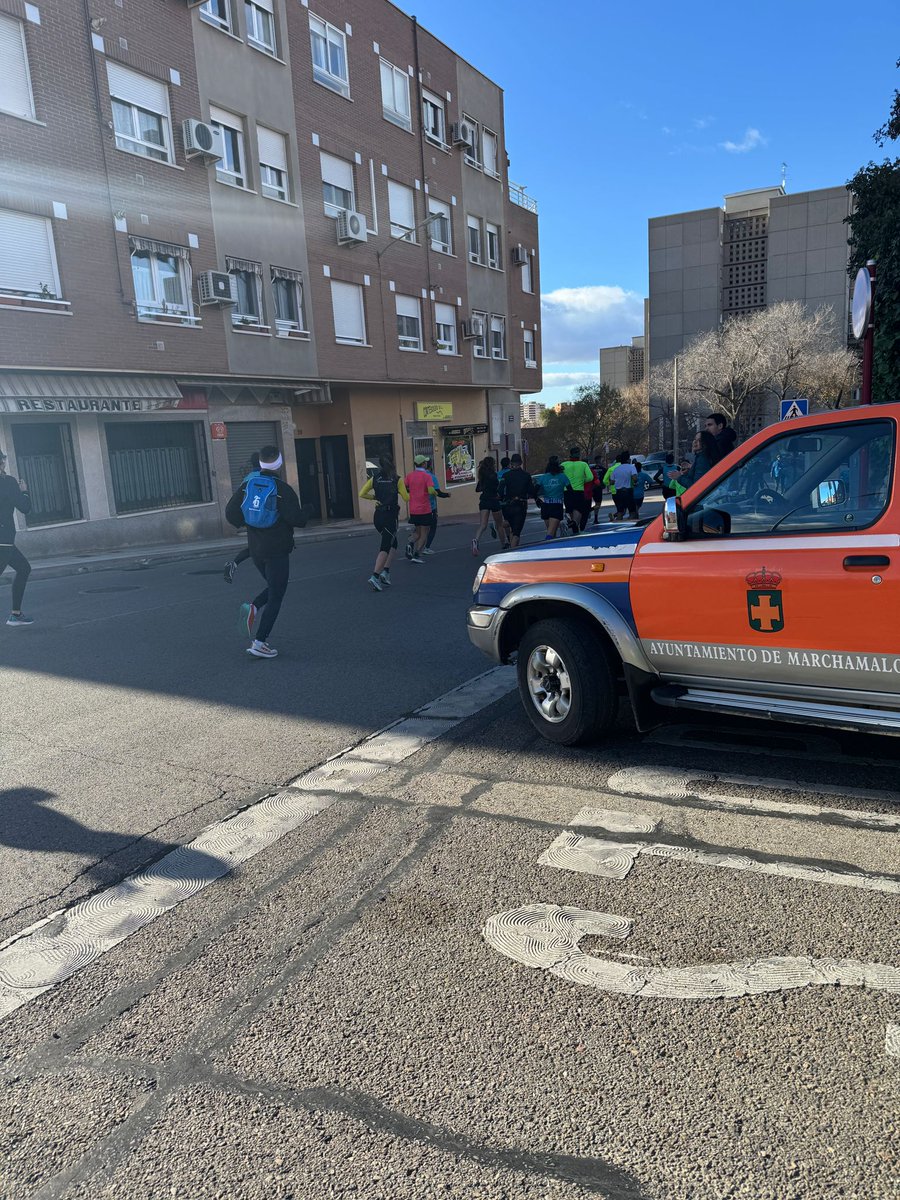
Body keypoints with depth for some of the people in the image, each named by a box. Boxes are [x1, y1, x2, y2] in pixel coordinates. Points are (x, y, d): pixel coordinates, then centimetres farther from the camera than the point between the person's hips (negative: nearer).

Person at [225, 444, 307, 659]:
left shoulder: (248, 484, 2)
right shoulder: (283, 489, -14)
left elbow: (231, 512, 1)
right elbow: (297, 520, -20)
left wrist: (243, 524, 20)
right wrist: (302, 515, 3)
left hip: (255, 549, 6)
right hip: (277, 550, -6)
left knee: (274, 587, 25)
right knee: (275, 597, 2)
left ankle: (253, 608, -2)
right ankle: (259, 643, -1)